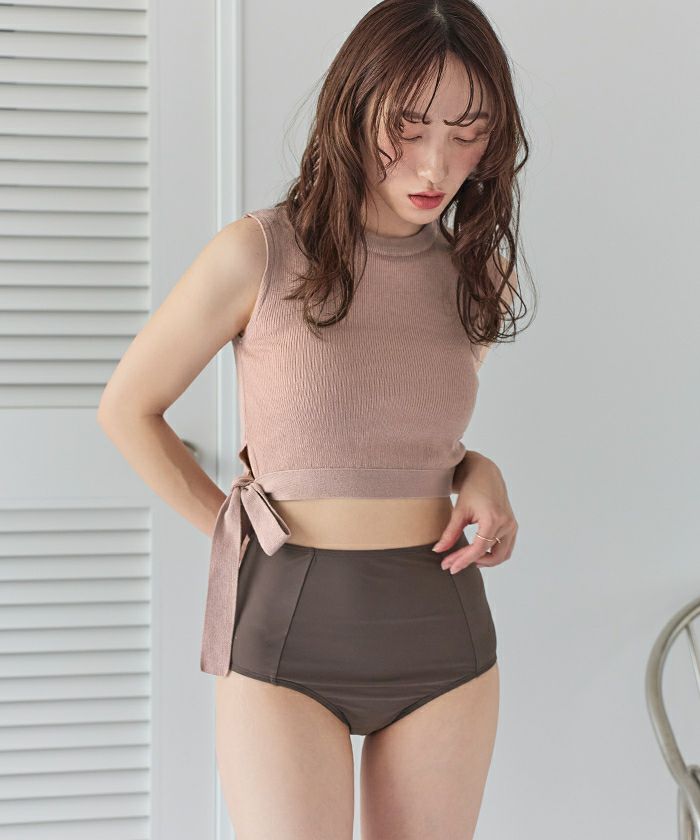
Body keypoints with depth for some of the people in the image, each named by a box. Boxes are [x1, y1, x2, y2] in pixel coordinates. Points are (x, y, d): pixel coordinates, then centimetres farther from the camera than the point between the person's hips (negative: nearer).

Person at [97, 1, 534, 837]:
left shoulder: (478, 275, 5)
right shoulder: (257, 254, -8)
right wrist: (229, 528, 0)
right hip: (287, 622, -4)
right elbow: (127, 409, 3)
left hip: (444, 627, 4)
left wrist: (479, 472, 1)